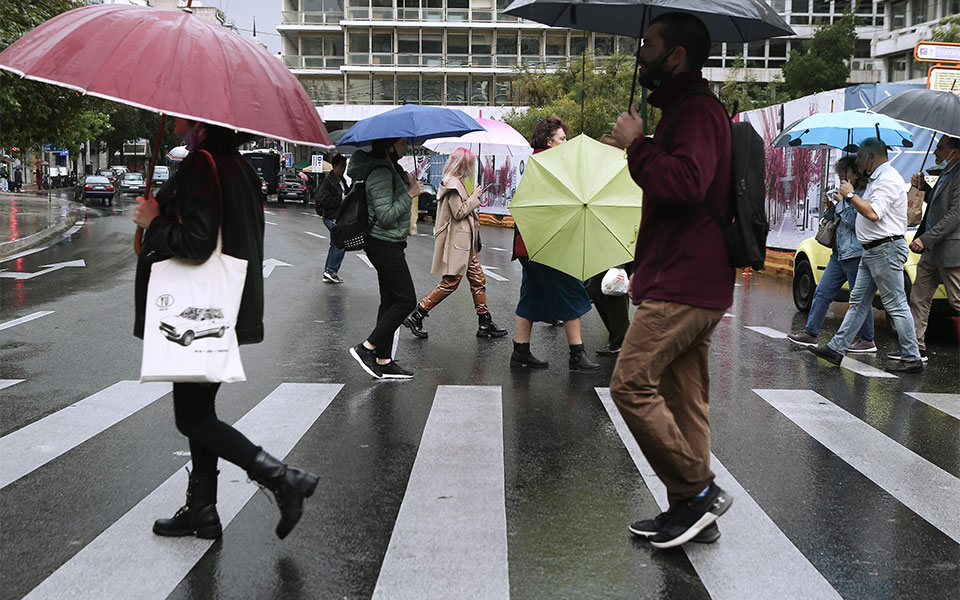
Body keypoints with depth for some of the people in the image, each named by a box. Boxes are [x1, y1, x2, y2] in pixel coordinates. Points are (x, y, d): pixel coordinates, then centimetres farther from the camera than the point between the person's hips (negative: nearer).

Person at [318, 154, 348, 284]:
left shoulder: (342, 181, 14)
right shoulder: (327, 181, -14)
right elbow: (323, 199, -23)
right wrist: (340, 200, -19)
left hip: (339, 217, 10)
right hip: (331, 218, -10)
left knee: (335, 244, 12)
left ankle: (328, 275, 18)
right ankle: (331, 270, -6)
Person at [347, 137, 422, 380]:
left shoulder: (390, 169, 14)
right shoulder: (380, 173, -18)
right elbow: (386, 217, -23)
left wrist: (405, 182, 9)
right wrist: (410, 194, -16)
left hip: (388, 244, 10)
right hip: (384, 244, -10)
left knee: (390, 300, 10)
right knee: (406, 300, -8)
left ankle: (383, 361, 14)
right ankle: (367, 348, -4)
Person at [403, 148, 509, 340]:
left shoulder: (455, 182, 16)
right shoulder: (453, 184, -16)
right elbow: (459, 212, -19)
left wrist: (475, 197, 17)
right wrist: (474, 197, -10)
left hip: (465, 242, 11)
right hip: (456, 242, -11)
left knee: (478, 280, 10)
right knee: (450, 282, -7)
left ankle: (485, 324, 15)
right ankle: (415, 317, -2)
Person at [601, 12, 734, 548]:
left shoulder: (698, 109, -12)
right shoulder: (688, 108, 23)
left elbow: (685, 182, -28)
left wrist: (637, 144, -15)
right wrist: (635, 146, 21)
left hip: (683, 285, -11)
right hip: (694, 284, 11)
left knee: (632, 383, -11)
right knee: (684, 399, 11)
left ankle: (699, 489, -4)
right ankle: (692, 510, 16)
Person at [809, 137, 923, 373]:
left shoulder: (888, 179, -15)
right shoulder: (877, 179, 19)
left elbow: (873, 213, -27)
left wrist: (850, 195, -15)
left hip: (886, 250, -11)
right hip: (871, 251, 11)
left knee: (896, 305, -6)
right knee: (858, 302, 9)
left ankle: (912, 359, -1)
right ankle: (836, 348, 11)